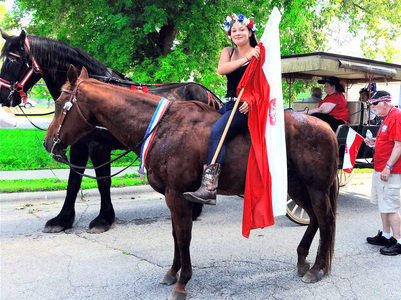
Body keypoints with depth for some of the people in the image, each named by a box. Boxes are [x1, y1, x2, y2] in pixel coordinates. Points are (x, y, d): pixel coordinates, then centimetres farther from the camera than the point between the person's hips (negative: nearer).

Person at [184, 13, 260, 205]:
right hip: (228, 104, 8)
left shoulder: (258, 53, 0)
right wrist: (246, 58, -20)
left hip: (246, 107, -7)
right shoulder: (228, 52, 13)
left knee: (217, 131, -30)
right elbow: (221, 69, -9)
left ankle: (209, 189, -39)